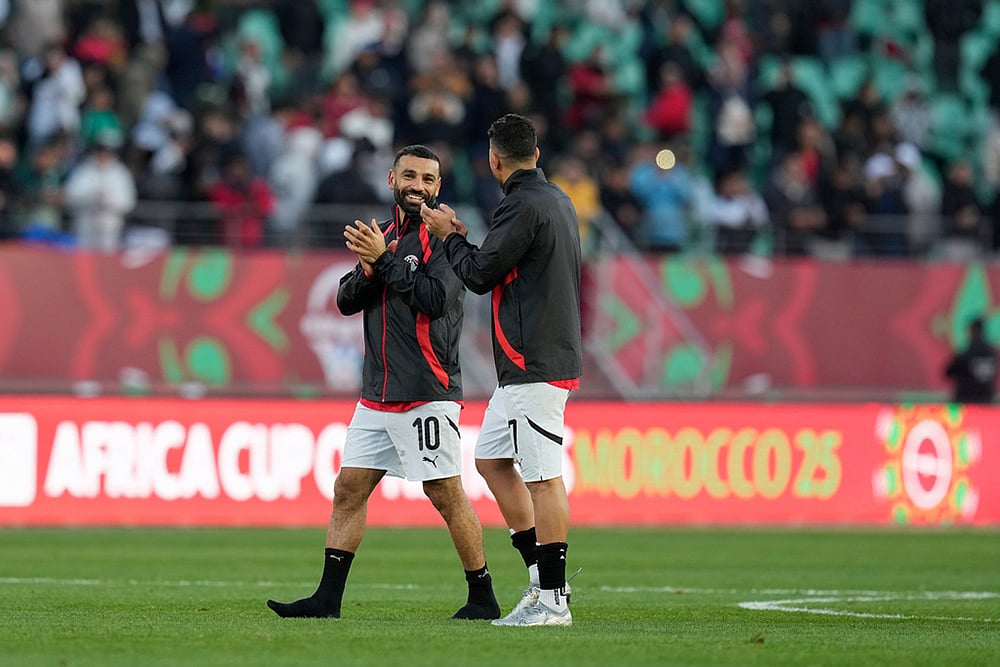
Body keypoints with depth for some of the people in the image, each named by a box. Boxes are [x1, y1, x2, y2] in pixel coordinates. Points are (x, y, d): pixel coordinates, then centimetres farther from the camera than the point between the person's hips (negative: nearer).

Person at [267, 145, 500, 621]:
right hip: (377, 396, 7)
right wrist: (368, 271, -8)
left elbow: (435, 299, -20)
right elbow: (346, 301, 12)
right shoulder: (385, 235, 16)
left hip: (426, 394, -7)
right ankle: (328, 598, 6)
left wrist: (384, 258, -17)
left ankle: (483, 599, 4)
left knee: (447, 495, -5)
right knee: (349, 489, 4)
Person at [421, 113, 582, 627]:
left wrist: (449, 237, 4)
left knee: (542, 478, -9)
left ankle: (552, 600, -9)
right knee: (492, 460, 16)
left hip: (534, 367, -10)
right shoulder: (557, 200, 17)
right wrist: (462, 240, 23)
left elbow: (480, 275, -12)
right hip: (528, 368, 10)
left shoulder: (522, 205, -14)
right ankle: (541, 575, 17)